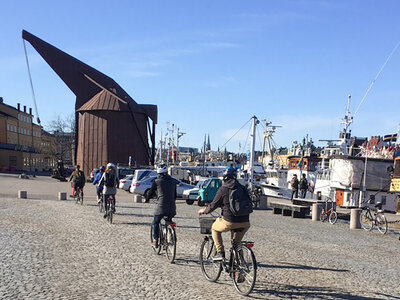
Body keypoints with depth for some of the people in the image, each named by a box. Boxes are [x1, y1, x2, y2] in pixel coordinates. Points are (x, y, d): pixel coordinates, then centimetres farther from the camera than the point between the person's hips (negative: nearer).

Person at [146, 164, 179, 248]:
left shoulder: (157, 181, -1)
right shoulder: (173, 181, 8)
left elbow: (151, 192, 11)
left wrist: (147, 199, 30)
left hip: (161, 206, -3)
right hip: (171, 207, 3)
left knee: (155, 223, 15)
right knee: (169, 222, 24)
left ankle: (155, 241, 12)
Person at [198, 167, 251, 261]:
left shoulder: (223, 189, -4)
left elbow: (213, 205, 2)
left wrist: (204, 210, 21)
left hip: (229, 222, -4)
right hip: (244, 223, 5)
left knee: (214, 228, 21)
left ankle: (220, 252, 12)